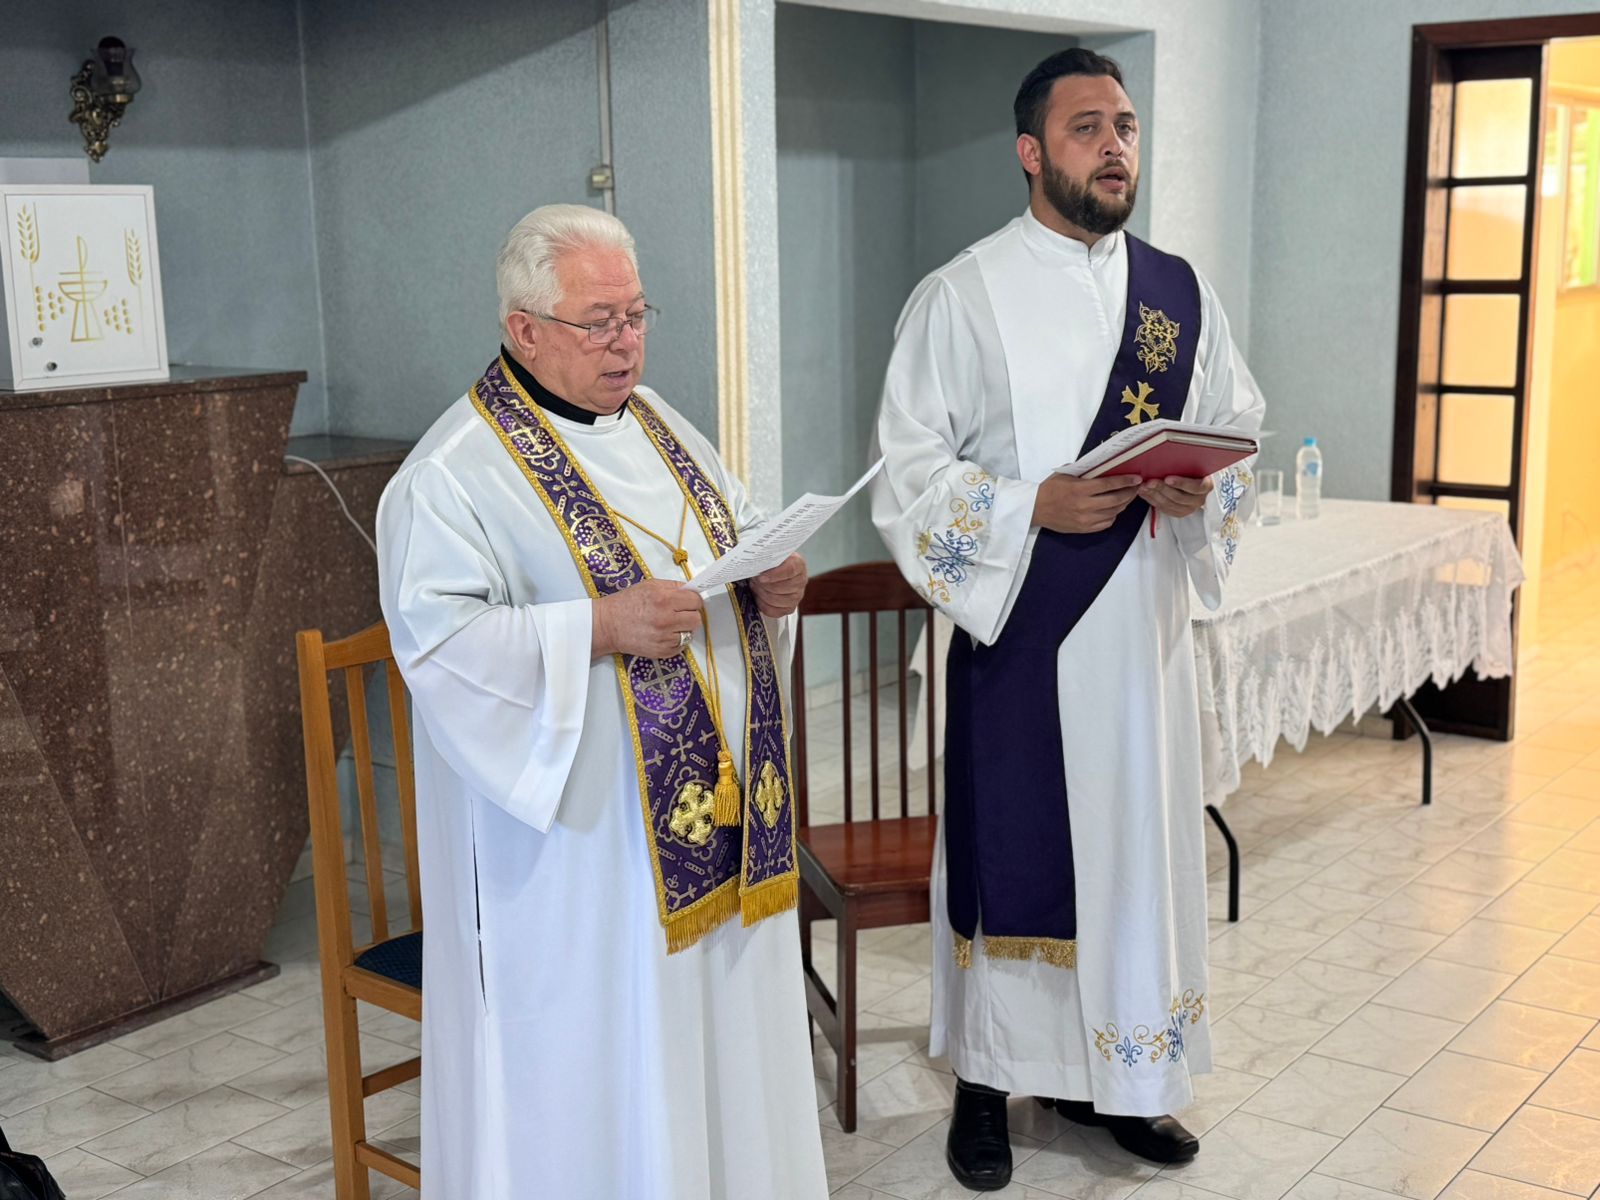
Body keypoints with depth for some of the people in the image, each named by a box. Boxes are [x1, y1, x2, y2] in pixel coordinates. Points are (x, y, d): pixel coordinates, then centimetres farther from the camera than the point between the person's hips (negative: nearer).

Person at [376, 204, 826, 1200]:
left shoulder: (660, 424, 12)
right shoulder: (456, 473, -12)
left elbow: (738, 537, 20)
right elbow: (437, 638, -19)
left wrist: (774, 580, -3)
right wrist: (599, 626, -27)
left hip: (718, 793, 7)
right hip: (579, 829, -7)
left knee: (717, 1021, 16)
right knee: (594, 1050, 3)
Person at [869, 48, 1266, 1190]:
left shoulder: (1181, 289, 8)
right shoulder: (962, 295, -4)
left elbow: (1240, 431, 13)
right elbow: (910, 471, -6)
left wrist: (1201, 488, -9)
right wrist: (1033, 508, -20)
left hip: (1147, 626, 4)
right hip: (1020, 630, -4)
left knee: (1139, 847, 11)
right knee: (1007, 853, 3)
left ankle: (1116, 1073, 29)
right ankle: (989, 1082, 22)